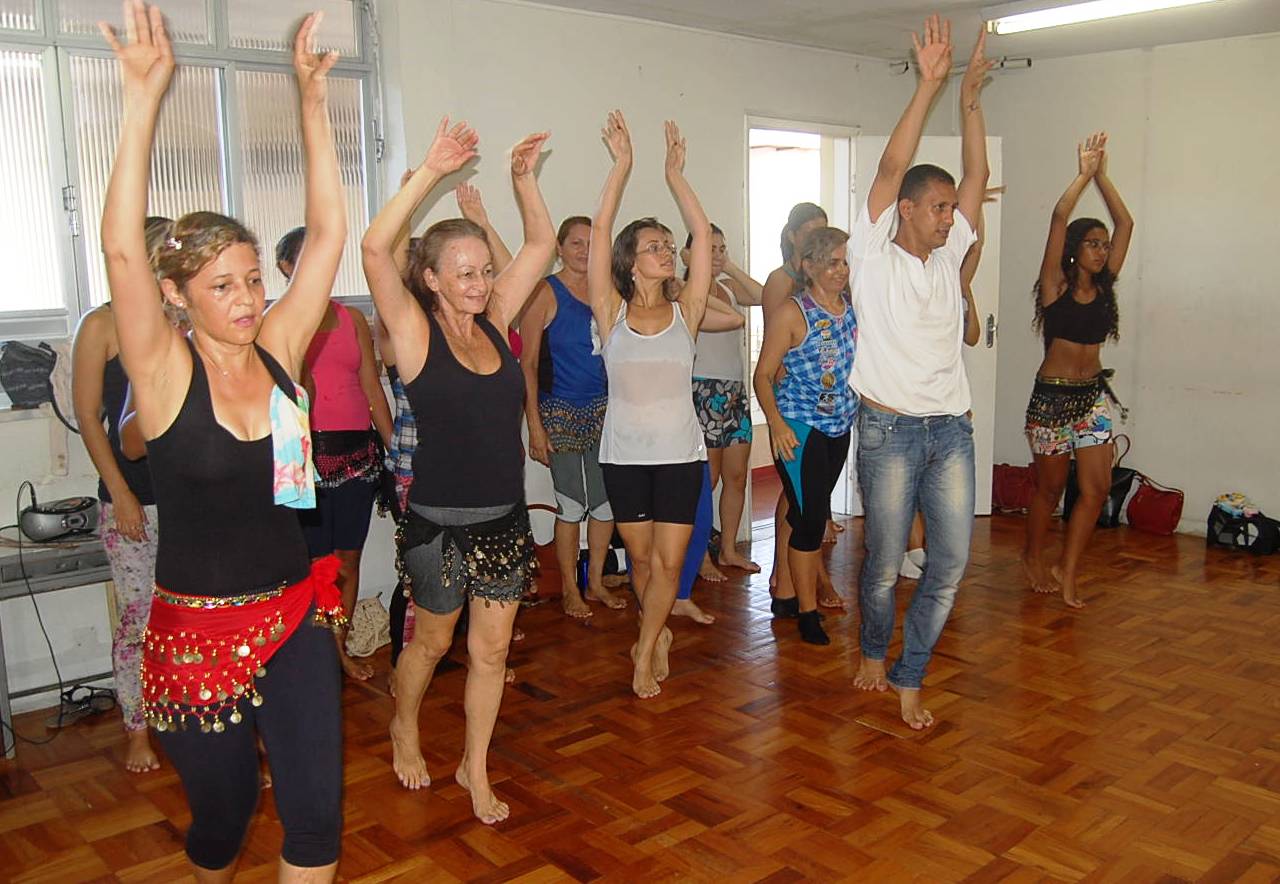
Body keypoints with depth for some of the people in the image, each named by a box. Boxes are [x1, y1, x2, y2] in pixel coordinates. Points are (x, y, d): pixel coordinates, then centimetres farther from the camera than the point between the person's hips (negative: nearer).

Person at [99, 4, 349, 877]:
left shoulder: (277, 351, -2)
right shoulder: (164, 372, -11)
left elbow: (329, 233, -6)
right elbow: (123, 250, -26)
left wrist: (313, 102, -11)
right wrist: (145, 99, -31)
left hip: (294, 616, 3)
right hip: (196, 630, -2)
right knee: (222, 811, 17)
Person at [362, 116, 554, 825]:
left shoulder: (494, 322, 2)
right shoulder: (415, 334, -11)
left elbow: (540, 244, 9)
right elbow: (375, 247, -26)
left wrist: (523, 180, -3)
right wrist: (429, 173, -27)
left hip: (505, 518, 4)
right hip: (440, 521, -4)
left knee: (492, 648, 12)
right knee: (431, 640, 17)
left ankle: (475, 767, 31)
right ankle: (404, 729, 46)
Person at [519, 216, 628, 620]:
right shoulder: (545, 292, -8)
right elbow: (528, 363, -9)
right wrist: (534, 425, -14)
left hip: (604, 408, 5)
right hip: (561, 412, -5)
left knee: (606, 499, 8)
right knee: (572, 503, 2)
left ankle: (595, 582, 25)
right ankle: (569, 589, 19)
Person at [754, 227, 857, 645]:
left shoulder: (851, 309, 7)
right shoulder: (792, 313, -11)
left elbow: (860, 366, 18)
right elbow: (763, 375, -11)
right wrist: (776, 423, -22)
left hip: (839, 426, 6)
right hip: (799, 428, -6)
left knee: (814, 512, 16)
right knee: (810, 516, -6)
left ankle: (802, 587, 31)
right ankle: (808, 611, 6)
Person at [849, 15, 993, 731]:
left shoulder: (948, 255, 12)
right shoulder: (874, 254, -1)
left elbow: (978, 174, 8)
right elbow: (891, 167, -11)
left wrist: (970, 96, 1)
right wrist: (929, 84, -13)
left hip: (953, 429, 5)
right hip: (890, 429, -5)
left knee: (952, 562, 2)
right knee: (886, 561, 4)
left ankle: (909, 680, 16)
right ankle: (875, 652, 32)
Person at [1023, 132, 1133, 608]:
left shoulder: (1104, 285, 6)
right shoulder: (1055, 285, -7)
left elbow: (1125, 223, 3)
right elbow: (1058, 219, -17)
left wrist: (1101, 175, -1)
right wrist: (1083, 174, -16)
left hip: (1094, 394, 5)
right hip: (1052, 395, -5)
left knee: (1096, 489, -3)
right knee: (1050, 486, 9)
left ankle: (1066, 572, 9)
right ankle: (1033, 557, 30)